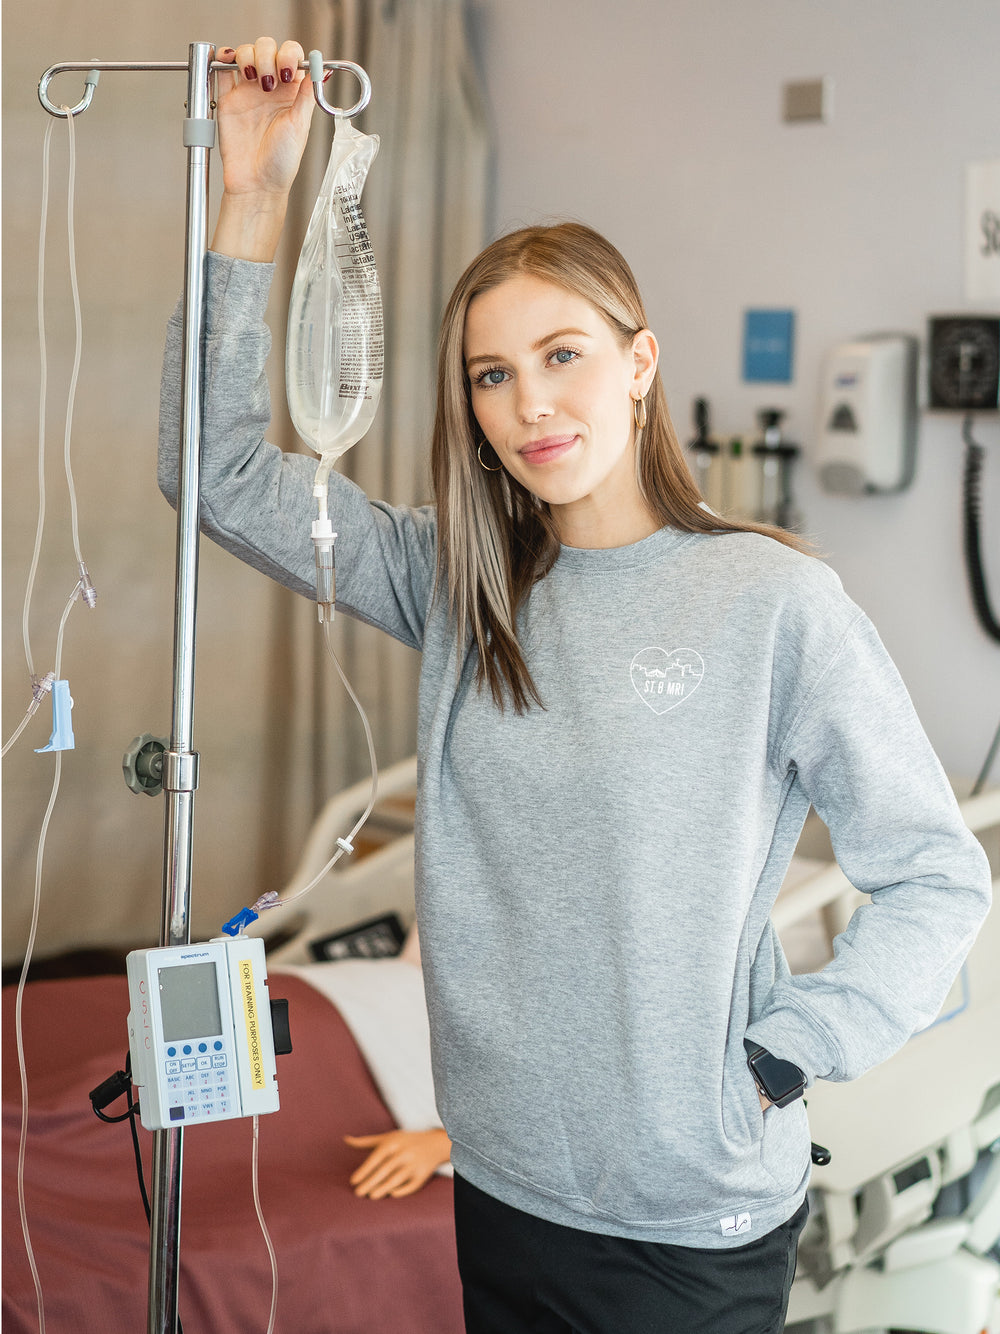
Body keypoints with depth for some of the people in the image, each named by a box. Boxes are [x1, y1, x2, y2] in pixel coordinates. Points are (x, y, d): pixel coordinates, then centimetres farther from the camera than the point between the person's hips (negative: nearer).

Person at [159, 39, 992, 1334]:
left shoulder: (775, 599, -12)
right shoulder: (460, 584, 1)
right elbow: (221, 470, 0)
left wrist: (775, 1062, -13)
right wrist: (252, 199, -6)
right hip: (503, 1183, 5)